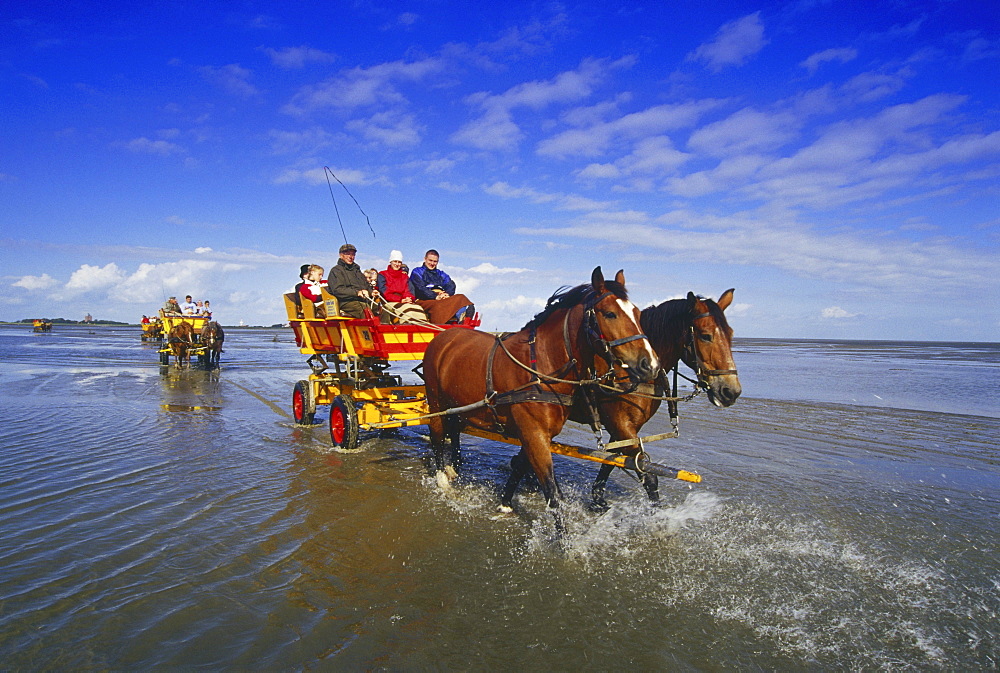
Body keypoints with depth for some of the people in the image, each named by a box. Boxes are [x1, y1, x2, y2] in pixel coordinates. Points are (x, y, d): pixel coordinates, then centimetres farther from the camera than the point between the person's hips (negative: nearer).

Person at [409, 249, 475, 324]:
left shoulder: (441, 274, 30)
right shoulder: (417, 272, 16)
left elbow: (451, 285, 11)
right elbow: (421, 288, -3)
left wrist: (447, 294, -14)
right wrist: (435, 296, -19)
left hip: (444, 299, 4)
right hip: (424, 300, -4)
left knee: (460, 298, -25)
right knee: (438, 306, -38)